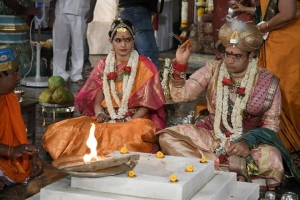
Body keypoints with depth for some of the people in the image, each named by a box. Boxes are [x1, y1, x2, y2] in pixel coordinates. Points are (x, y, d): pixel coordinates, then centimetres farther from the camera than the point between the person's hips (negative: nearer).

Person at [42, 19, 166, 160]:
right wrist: (101, 119, -12)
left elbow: (147, 103, -1)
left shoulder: (145, 66, 2)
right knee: (62, 131, -21)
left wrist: (128, 123, -15)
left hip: (135, 120, -2)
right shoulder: (103, 66, 11)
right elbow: (96, 102, 8)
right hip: (106, 120, 3)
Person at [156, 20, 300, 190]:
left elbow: (271, 125, -5)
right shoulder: (213, 70, -3)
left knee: (271, 162, -35)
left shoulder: (267, 82, -9)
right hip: (211, 136, 3)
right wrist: (180, 64, -23)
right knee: (167, 138, -21)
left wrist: (247, 142, -23)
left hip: (250, 140, -3)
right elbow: (181, 95, -8)